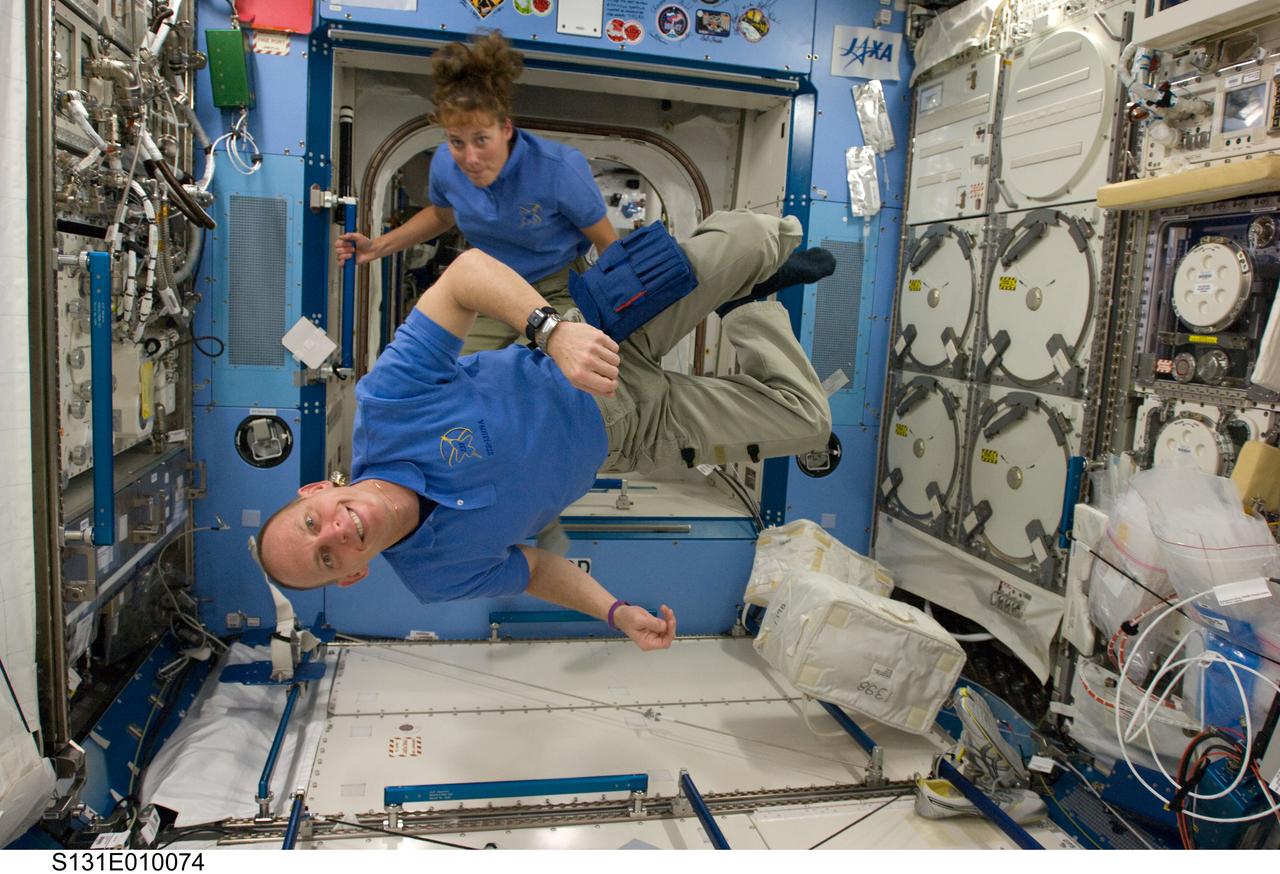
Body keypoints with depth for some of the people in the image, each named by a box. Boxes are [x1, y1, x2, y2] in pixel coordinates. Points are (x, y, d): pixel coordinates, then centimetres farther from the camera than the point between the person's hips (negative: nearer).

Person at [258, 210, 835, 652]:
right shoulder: (435, 575, -18)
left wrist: (552, 330, -47)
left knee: (743, 237, -11)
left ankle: (748, 299, 29)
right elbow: (532, 569, -2)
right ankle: (750, 310, 26)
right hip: (625, 439, 0)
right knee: (806, 421, -4)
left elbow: (469, 270, -30)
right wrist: (615, 611, -17)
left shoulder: (387, 403, -27)